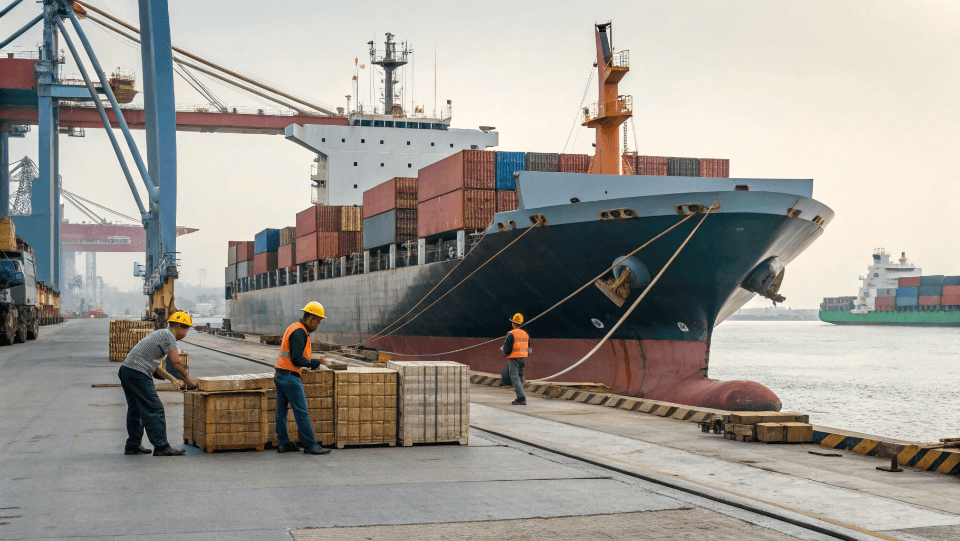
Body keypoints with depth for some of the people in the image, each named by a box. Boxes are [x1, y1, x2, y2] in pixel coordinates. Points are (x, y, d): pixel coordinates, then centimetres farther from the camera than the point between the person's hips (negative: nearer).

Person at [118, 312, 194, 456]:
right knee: (154, 410, -8)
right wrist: (186, 378, 5)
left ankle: (133, 445, 22)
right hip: (138, 374, -10)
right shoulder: (168, 336, -7)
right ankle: (161, 447, -8)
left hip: (126, 369, 10)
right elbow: (176, 363, -11)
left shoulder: (160, 333, 24)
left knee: (135, 410, 17)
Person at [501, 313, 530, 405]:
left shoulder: (511, 334, -11)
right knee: (520, 377, 16)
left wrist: (505, 353, 7)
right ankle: (520, 398, 18)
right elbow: (528, 348, 17)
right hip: (523, 358, 7)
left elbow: (507, 347, -12)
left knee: (515, 377, -7)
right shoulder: (525, 334, 11)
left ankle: (522, 397, -18)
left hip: (513, 358, -7)